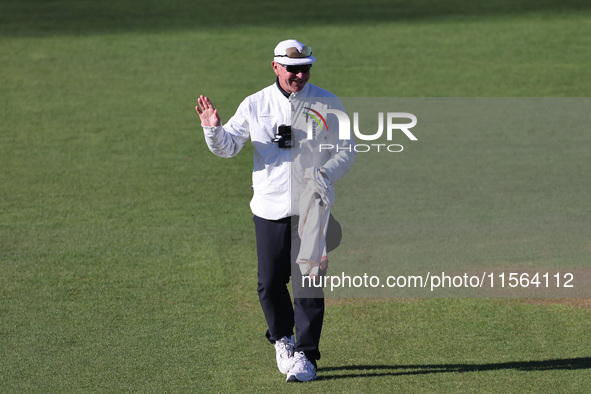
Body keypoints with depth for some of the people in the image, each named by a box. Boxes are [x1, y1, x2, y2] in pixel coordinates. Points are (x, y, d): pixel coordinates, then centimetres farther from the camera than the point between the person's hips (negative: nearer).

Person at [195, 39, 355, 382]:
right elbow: (227, 147, 6)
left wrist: (324, 175, -15)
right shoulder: (255, 105, 3)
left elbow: (347, 151, 4)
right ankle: (282, 339, 29)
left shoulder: (327, 103, 2)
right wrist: (214, 128, -15)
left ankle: (306, 355, 3)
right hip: (270, 209, 1)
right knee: (270, 282, 3)